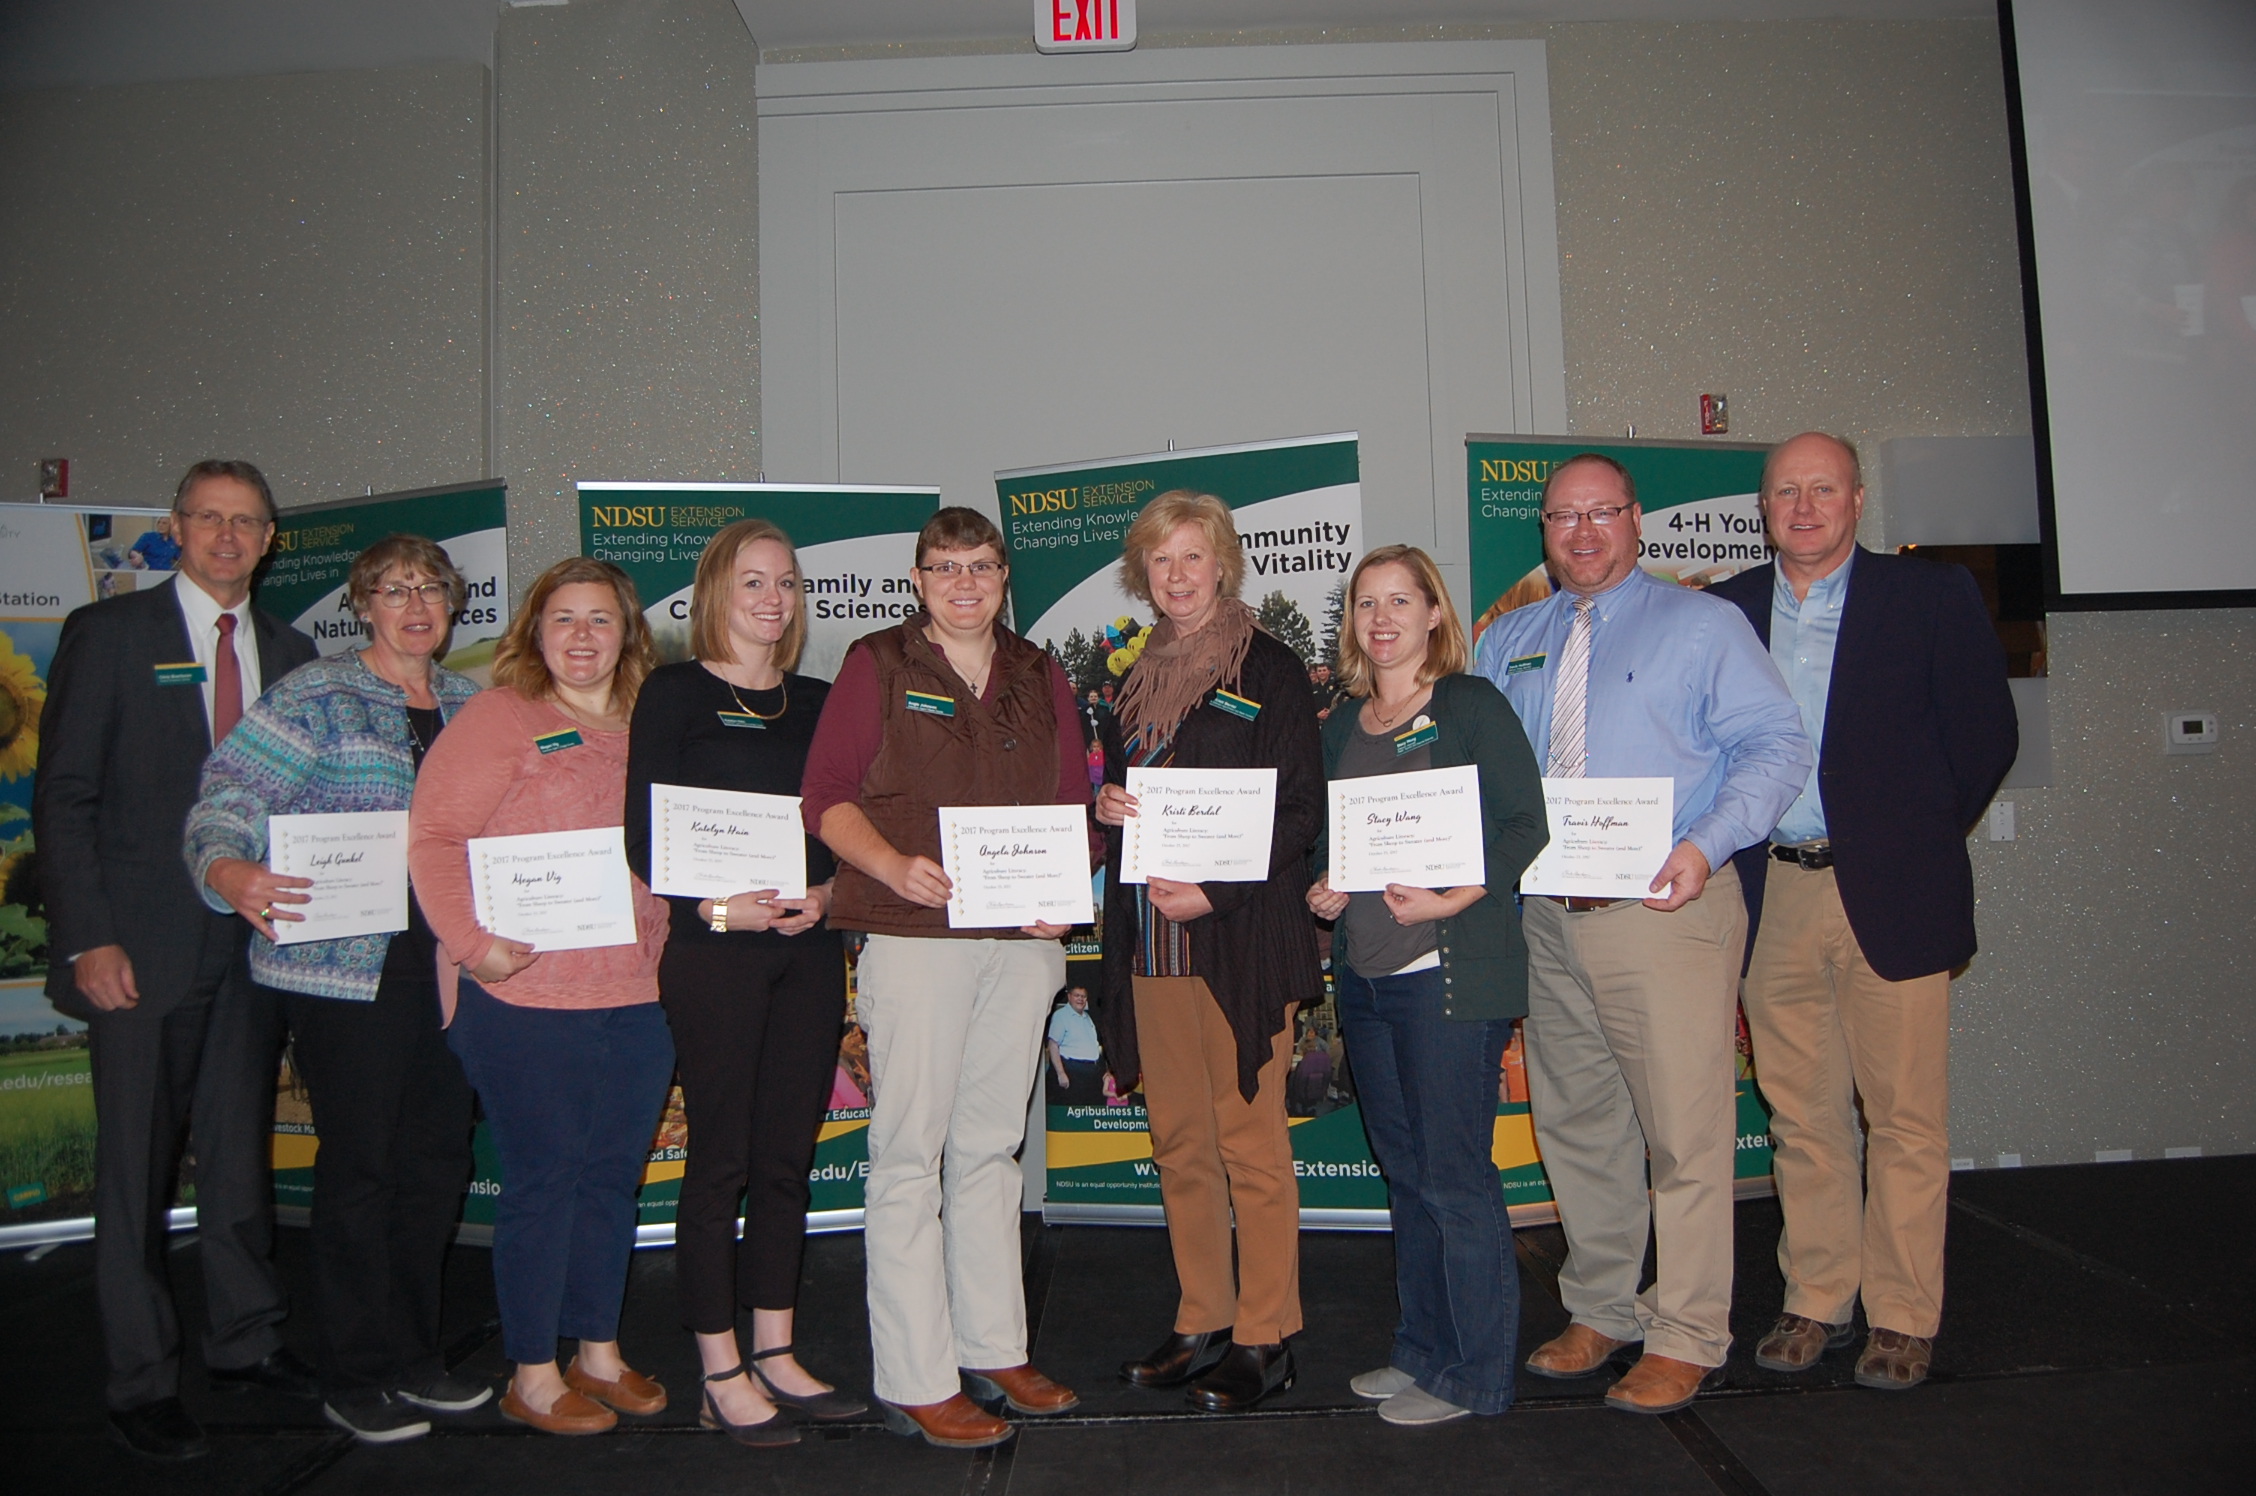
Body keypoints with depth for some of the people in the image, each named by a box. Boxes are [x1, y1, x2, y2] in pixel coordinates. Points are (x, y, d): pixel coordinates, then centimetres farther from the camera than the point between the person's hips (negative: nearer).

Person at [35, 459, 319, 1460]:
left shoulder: (290, 653, 11)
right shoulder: (109, 633, -1)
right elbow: (62, 797, -4)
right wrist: (89, 940, -11)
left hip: (255, 943, 4)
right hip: (143, 949, -4)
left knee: (241, 1153, 13)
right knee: (136, 1171, 4)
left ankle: (244, 1341, 28)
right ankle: (142, 1381, 17)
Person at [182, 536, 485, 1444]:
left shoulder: (472, 705, 12)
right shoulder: (313, 697, -3)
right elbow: (228, 801, -11)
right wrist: (228, 872, -31)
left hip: (448, 962, 5)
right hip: (346, 964, -5)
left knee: (439, 1157, 11)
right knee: (360, 1163, 1)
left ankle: (413, 1354, 28)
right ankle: (354, 1377, 17)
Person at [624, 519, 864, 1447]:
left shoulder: (817, 701, 14)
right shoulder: (673, 694, 0)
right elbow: (644, 834, -6)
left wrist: (829, 892, -6)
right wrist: (720, 907, -17)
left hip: (809, 949, 5)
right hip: (712, 950, -5)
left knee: (788, 1157, 10)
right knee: (722, 1159, 1)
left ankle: (775, 1357, 22)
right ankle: (722, 1376, 13)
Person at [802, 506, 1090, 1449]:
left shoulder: (1040, 677, 14)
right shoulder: (878, 665, 2)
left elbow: (1073, 804, 14)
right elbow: (827, 796, -4)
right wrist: (894, 865, -20)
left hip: (1022, 938, 5)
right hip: (915, 936, -4)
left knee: (991, 1148, 13)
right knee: (909, 1154, -2)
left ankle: (993, 1351, 24)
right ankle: (914, 1382, 7)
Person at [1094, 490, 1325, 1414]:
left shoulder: (1271, 672, -3)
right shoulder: (1136, 678, 16)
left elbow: (1302, 810, -8)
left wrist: (1215, 891, -17)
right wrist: (1106, 806, 0)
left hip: (1241, 939, -6)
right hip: (1150, 943, 6)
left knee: (1250, 1141, -1)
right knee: (1178, 1143, 11)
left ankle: (1265, 1338, 12)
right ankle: (1202, 1325, 24)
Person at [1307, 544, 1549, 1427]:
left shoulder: (1470, 705, -5)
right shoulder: (1344, 722, 14)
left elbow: (1526, 823, -10)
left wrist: (1455, 898, -20)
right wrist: (1322, 885, 1)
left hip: (1449, 973, -7)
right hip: (1364, 977, 7)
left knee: (1454, 1171, -1)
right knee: (1403, 1169, 15)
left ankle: (1473, 1375, 13)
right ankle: (1422, 1350, 28)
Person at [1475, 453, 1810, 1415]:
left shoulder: (1701, 624, 2)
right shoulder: (1506, 643, 16)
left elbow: (1776, 746, -6)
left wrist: (1708, 844, -20)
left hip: (1665, 910, -5)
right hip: (1545, 916, 5)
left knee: (1684, 1132, -2)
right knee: (1575, 1122, 13)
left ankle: (1685, 1338, 13)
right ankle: (1601, 1310, 29)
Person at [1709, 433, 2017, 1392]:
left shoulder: (1932, 597, 1)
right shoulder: (1724, 611, 8)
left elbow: (1987, 737, 2)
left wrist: (1917, 843, 3)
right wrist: (1729, 856, 4)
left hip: (1888, 895, -2)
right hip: (1772, 898, 3)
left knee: (1905, 1118, 3)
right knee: (1800, 1115, 10)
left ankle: (1903, 1320, 17)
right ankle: (1815, 1303, 24)